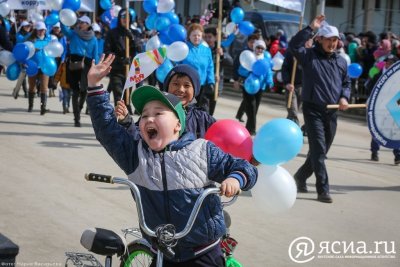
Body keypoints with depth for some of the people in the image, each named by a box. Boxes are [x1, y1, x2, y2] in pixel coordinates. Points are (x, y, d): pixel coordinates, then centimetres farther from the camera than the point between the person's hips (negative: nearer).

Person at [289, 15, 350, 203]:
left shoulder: (341, 61, 13)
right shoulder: (309, 56, -2)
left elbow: (346, 83, 21)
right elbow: (294, 45, -19)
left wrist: (344, 97, 0)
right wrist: (311, 28, -21)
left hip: (332, 112, 6)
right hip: (313, 110, -6)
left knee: (321, 151, 14)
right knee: (319, 150, -11)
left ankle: (300, 177, 35)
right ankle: (323, 190, -9)